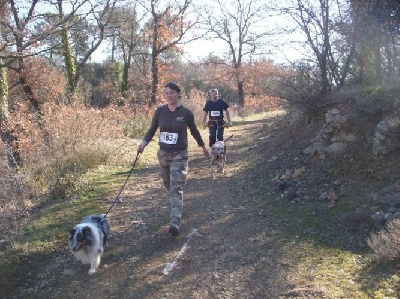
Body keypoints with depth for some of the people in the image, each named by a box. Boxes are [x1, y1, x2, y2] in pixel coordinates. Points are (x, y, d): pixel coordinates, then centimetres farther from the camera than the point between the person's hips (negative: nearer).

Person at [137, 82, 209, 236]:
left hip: (179, 155, -4)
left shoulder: (186, 112, -8)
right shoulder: (160, 111, -2)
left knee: (176, 189, -13)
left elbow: (194, 131, 7)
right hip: (163, 154, 4)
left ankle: (175, 223, -18)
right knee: (168, 185, 20)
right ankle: (176, 207, 47)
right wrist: (143, 143, -16)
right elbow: (152, 130, 2)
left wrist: (203, 147, 18)